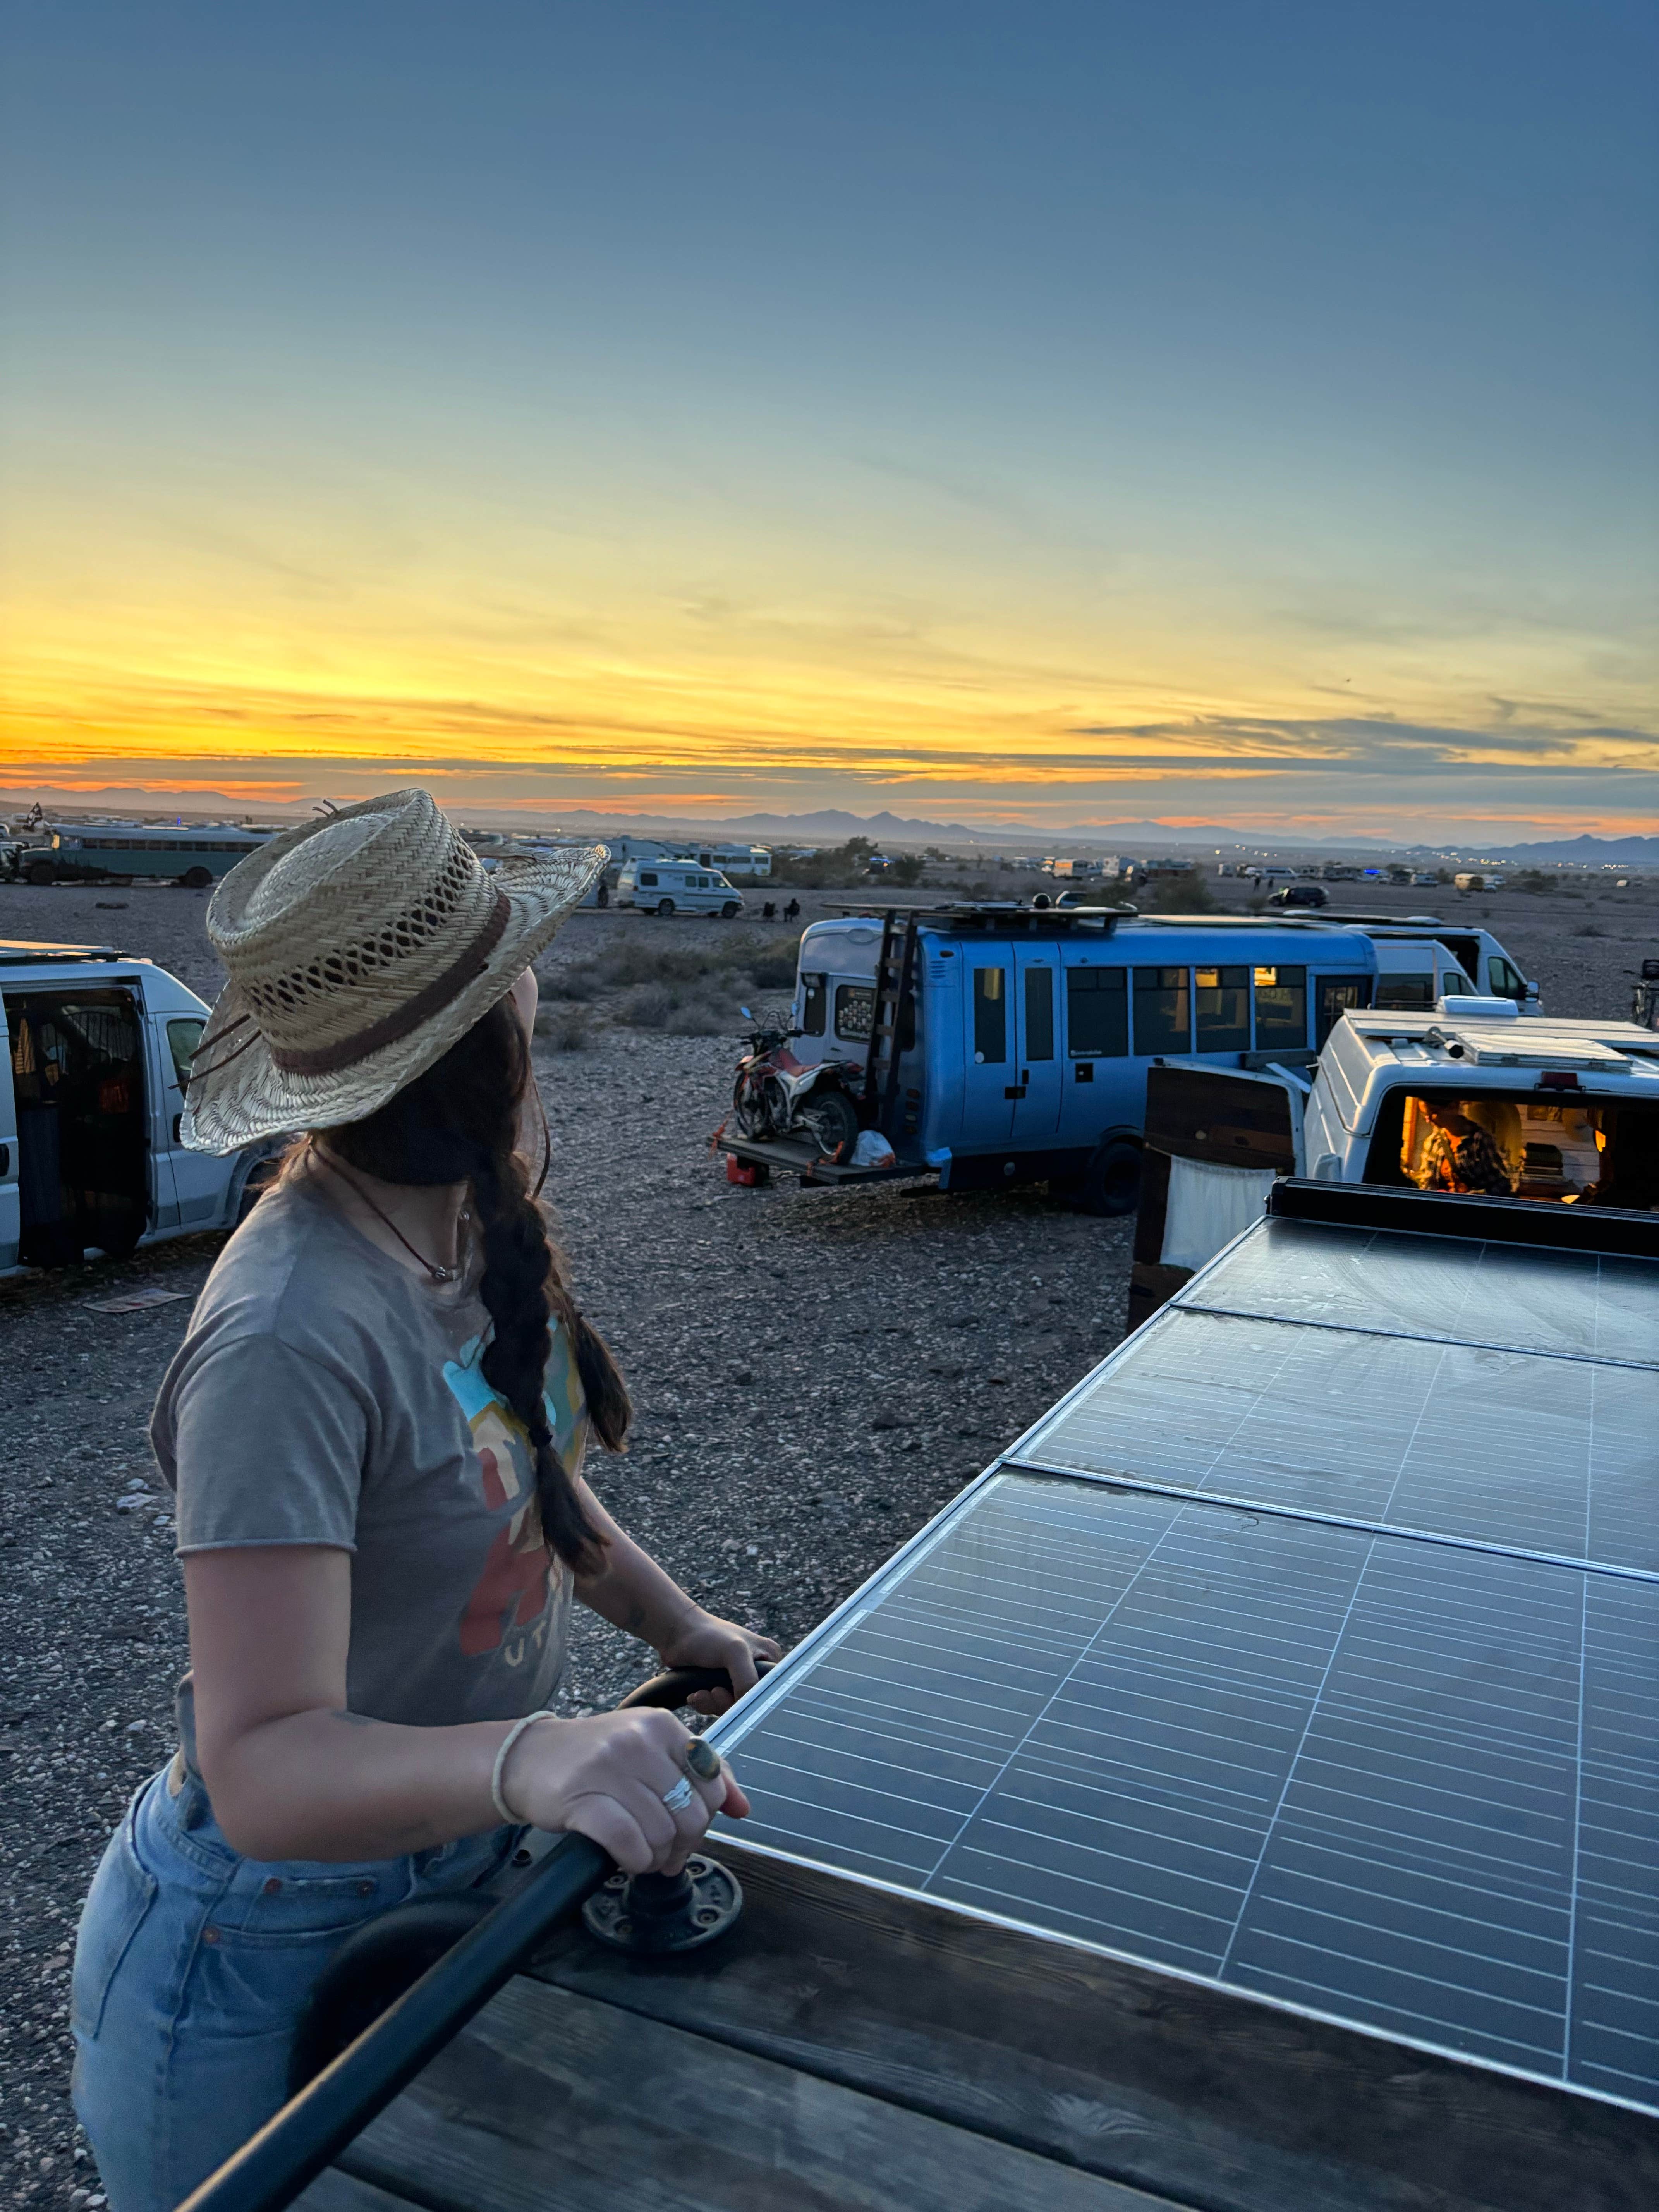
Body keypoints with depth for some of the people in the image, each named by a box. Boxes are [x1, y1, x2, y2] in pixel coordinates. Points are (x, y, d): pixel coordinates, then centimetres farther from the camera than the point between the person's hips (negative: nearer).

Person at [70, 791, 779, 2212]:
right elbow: (264, 1768, -33)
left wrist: (680, 1626, 0)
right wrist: (530, 1758, -49)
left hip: (452, 1876, 8)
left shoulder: (465, 1229, -7)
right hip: (266, 1965, -7)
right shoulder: (289, 1338, -33)